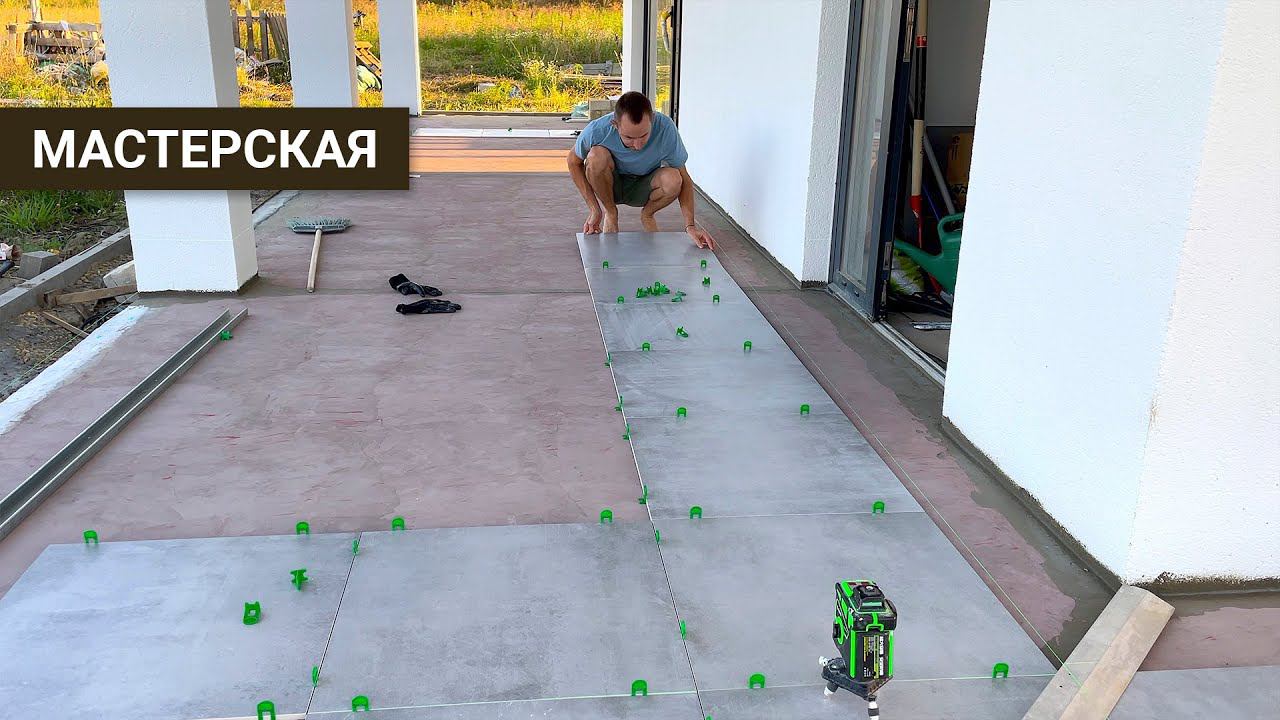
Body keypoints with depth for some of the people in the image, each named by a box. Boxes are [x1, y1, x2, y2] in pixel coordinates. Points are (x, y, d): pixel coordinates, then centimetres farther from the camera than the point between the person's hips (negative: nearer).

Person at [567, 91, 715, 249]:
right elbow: (574, 162, -10)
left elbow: (683, 178, -20)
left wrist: (690, 225, -29)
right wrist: (593, 209, -16)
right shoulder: (597, 130, -30)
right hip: (608, 185, 0)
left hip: (642, 188, 1)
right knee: (597, 155, -33)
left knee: (672, 180, -33)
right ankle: (609, 212, -5)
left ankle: (647, 214, 2)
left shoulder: (665, 128, -30)